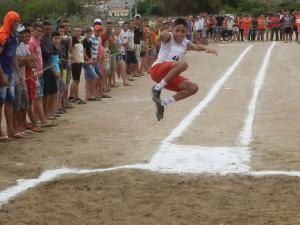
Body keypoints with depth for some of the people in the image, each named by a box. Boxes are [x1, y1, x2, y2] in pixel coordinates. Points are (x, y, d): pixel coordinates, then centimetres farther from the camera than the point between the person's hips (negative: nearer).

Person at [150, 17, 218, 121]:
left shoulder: (186, 43, 10)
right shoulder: (169, 38, -5)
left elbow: (196, 47, -11)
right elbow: (162, 37, -30)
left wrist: (206, 49, -33)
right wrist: (163, 35, -56)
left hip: (170, 76, 7)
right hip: (157, 69, -7)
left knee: (193, 88, -3)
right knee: (183, 64, -30)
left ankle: (162, 103, 1)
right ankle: (157, 89, -21)